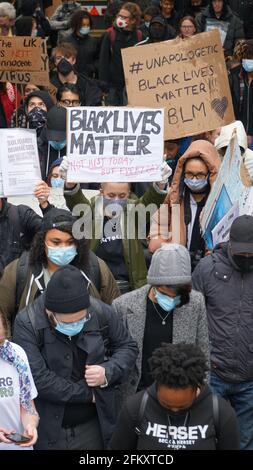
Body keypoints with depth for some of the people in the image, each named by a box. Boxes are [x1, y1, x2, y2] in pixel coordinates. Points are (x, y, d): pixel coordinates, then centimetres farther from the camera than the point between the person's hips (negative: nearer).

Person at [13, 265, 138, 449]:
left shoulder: (102, 313, -8)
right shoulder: (27, 324, -17)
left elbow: (128, 347, 8)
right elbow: (37, 378, -23)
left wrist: (108, 372, -13)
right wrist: (87, 393, -15)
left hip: (95, 426, 3)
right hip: (48, 431, -2)